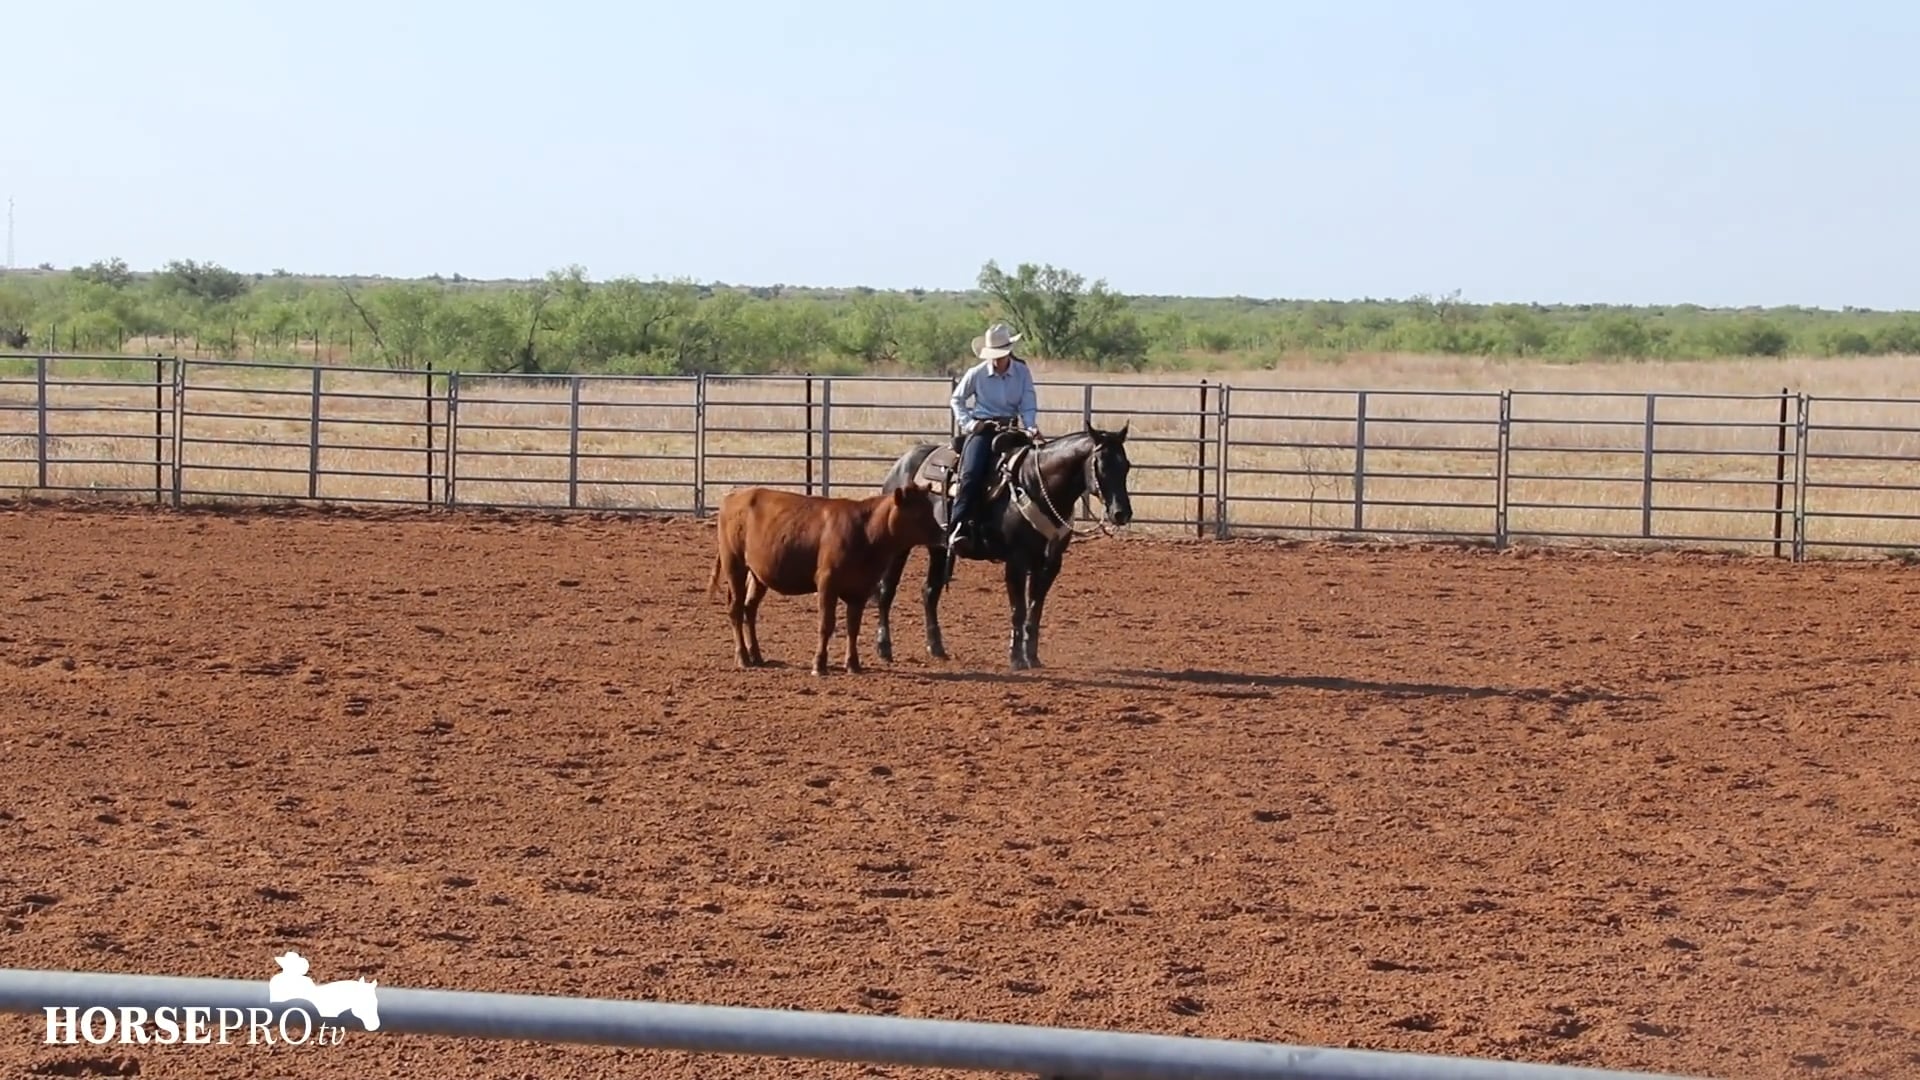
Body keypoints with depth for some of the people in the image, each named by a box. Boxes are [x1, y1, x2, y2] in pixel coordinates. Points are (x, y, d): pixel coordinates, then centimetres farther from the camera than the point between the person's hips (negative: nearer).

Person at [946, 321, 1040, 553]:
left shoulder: (1022, 373, 0)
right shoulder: (976, 374, -2)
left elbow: (1028, 406, -1)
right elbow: (957, 400, 11)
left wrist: (1031, 427, -20)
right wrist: (968, 423, -4)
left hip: (1011, 429, 2)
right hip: (982, 429, -2)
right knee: (971, 473, -27)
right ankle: (958, 528, -33)